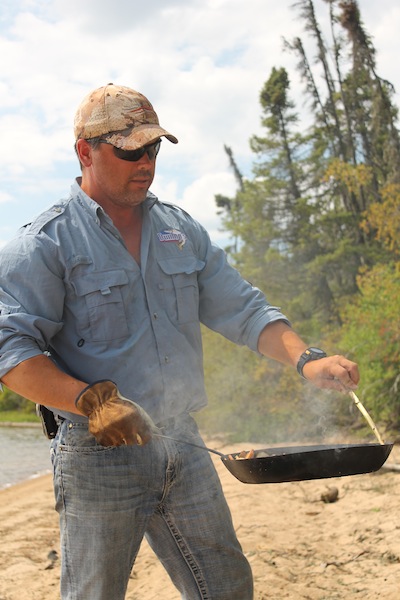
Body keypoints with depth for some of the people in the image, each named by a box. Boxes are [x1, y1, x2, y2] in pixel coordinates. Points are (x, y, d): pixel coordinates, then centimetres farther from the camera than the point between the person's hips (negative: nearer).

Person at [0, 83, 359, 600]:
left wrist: (305, 359, -7)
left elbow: (241, 309, 10)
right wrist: (90, 401, -27)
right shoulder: (45, 243, -6)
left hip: (183, 448, 5)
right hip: (99, 455, -5)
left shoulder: (182, 231, 12)